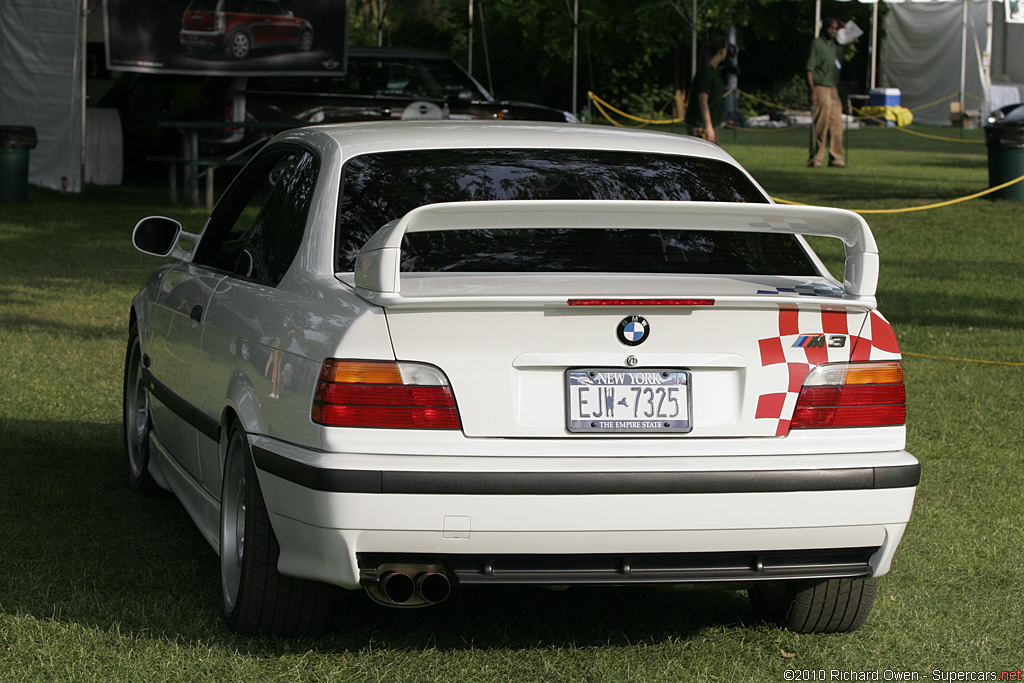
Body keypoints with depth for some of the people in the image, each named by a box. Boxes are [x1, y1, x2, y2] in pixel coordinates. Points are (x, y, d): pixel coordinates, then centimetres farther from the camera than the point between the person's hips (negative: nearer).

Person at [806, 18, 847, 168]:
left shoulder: (836, 46, 16)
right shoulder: (816, 44, -6)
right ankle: (815, 159, -3)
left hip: (833, 88, 7)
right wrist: (812, 90, -19)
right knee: (820, 125, -8)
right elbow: (809, 68, -11)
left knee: (836, 124, 5)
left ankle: (836, 158, 9)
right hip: (820, 89, -7)